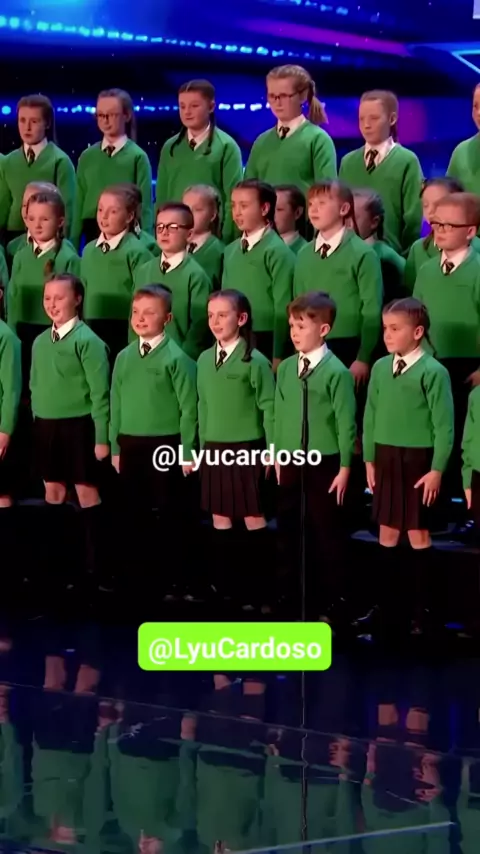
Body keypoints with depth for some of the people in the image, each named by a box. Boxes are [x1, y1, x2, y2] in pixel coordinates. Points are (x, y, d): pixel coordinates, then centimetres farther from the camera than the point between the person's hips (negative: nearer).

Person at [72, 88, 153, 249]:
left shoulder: (138, 156, -2)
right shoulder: (87, 156, 9)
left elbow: (145, 204, -4)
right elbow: (79, 203, 9)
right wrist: (73, 243, 5)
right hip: (93, 233, 4)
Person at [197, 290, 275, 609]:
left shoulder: (255, 361, -10)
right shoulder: (205, 359, 7)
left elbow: (268, 408, -9)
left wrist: (271, 451, -10)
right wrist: (203, 445, 13)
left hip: (246, 449, -6)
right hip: (214, 449, 6)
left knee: (254, 517, 1)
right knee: (220, 518, 10)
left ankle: (259, 585, 8)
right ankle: (225, 583, 19)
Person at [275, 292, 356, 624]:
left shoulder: (336, 372, -13)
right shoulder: (286, 369, 4)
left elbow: (346, 423, -11)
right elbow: (279, 415, 11)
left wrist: (344, 468, -10)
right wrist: (277, 456, 11)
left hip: (324, 464, -6)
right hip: (291, 463, 6)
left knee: (327, 534, 4)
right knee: (289, 531, 12)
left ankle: (333, 603, 15)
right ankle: (294, 599, 25)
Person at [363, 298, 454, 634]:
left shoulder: (432, 372, -13)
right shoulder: (380, 368, 6)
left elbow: (445, 426, -13)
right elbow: (371, 416, 11)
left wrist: (437, 470, -13)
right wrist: (370, 460, 10)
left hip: (417, 460, -6)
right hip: (385, 459, 6)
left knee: (418, 534, 2)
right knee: (388, 533, 12)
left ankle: (421, 609, 10)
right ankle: (387, 604, 21)